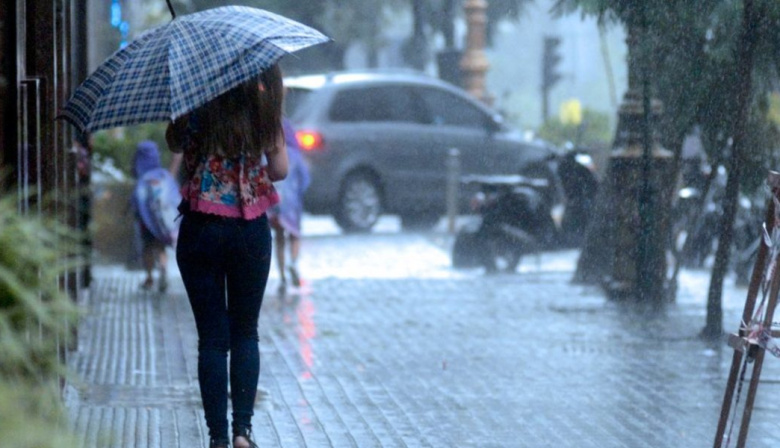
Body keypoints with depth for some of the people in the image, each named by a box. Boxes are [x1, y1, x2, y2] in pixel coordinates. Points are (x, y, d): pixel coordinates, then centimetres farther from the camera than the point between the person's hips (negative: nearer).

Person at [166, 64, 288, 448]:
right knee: (245, 333, 15)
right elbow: (280, 169, -2)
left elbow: (175, 143, 10)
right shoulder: (263, 104, -5)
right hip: (251, 231, 1)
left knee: (212, 338, 5)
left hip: (201, 229, -1)